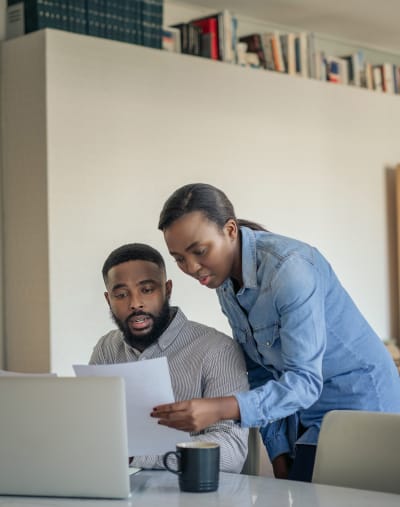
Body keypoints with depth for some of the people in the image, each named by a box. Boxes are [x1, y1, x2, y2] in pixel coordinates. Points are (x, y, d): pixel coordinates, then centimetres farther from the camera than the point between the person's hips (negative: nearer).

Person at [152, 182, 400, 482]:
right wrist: (279, 453, 1)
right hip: (307, 418, 7)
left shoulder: (289, 268, -24)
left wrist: (220, 409, -39)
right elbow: (260, 371, 6)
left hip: (357, 402, -7)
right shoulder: (225, 281, 1)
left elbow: (303, 381, -28)